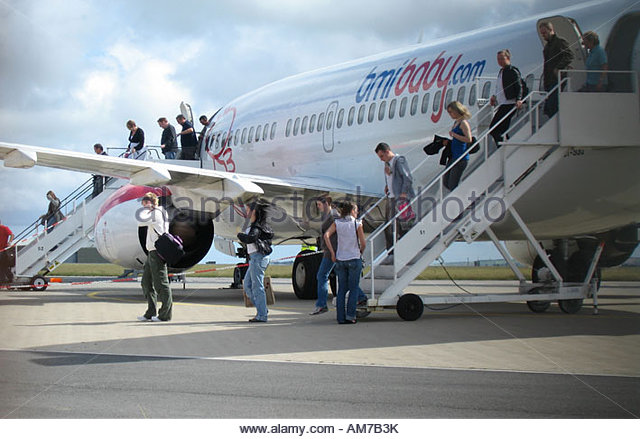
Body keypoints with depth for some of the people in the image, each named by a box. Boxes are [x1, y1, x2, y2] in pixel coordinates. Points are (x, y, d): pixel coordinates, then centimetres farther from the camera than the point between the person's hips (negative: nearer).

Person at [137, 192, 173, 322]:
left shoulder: (156, 213, -11)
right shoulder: (160, 213, 20)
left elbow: (140, 222, -19)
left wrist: (146, 209, -5)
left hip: (157, 252, -11)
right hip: (152, 253, 11)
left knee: (161, 283, -6)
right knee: (147, 282, 12)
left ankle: (165, 314, -2)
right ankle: (150, 313, 14)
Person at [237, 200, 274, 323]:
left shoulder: (257, 227, -15)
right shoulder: (254, 225, 14)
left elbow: (250, 238, -30)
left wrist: (240, 234, -14)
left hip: (258, 257, -10)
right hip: (254, 258, 10)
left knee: (257, 286, -6)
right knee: (247, 285, 14)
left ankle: (262, 315, -3)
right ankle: (262, 309, 16)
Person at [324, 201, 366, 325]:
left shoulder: (337, 223, 3)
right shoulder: (357, 223, -5)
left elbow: (326, 235, -10)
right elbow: (363, 242, -7)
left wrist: (332, 253, -5)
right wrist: (360, 252, 13)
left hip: (340, 260, 3)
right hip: (354, 259, -3)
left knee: (341, 290, 9)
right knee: (354, 289, 5)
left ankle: (341, 317, 8)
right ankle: (350, 316, -1)